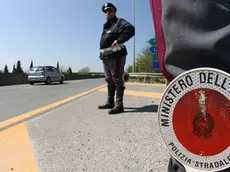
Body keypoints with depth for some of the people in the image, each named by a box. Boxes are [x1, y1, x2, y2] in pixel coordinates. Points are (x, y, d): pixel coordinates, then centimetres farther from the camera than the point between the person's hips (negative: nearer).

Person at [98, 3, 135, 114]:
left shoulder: (119, 22, -1)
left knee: (117, 80, -10)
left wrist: (119, 40, -21)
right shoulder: (106, 26, 25)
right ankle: (110, 102, 24)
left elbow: (130, 29, -19)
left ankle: (119, 105, -7)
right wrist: (102, 53, 15)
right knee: (109, 80, 13)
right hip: (106, 56, 9)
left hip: (116, 55, -9)